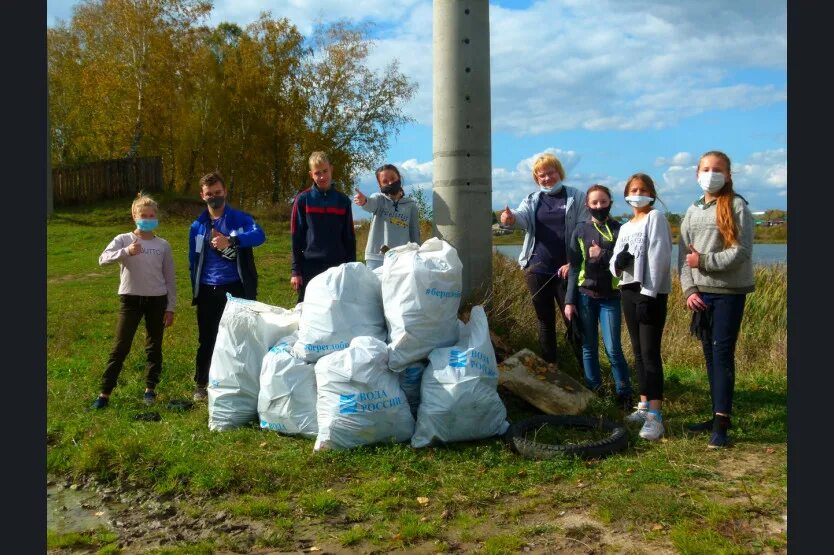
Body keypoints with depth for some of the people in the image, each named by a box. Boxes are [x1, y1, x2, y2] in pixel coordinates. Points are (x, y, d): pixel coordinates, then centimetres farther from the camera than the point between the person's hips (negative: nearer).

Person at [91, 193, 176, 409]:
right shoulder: (123, 240, -2)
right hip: (130, 299, -2)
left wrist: (170, 307, 3)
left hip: (156, 300, 2)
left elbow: (169, 279, 5)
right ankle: (105, 393, 6)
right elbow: (103, 259, -19)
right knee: (120, 347, -2)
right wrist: (126, 252, -35)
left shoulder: (163, 245, 3)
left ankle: (150, 389, 24)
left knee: (154, 347, 10)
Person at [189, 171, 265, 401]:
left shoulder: (240, 218, -2)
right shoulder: (197, 226, 8)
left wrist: (231, 241, -40)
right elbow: (193, 261, 13)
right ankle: (200, 385, 23)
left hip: (236, 288, -2)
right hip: (208, 291, 3)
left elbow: (259, 234, -24)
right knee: (206, 339, 10)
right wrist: (196, 291, 9)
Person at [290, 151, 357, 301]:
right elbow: (296, 237, 0)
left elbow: (349, 238, 10)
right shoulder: (302, 200, 0)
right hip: (309, 268, -2)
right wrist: (296, 271, -5)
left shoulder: (343, 200, 6)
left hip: (338, 268, 2)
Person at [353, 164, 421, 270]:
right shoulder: (379, 198, 6)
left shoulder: (410, 205, 11)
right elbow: (370, 204, -19)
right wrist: (364, 201, -42)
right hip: (376, 258, -1)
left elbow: (415, 233, 14)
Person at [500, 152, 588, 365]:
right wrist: (510, 218, -34)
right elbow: (522, 217, -10)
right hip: (537, 268, 3)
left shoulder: (577, 197, 2)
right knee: (545, 320, 11)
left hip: (565, 269, -3)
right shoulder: (532, 200, 10)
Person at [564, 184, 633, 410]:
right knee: (589, 347, 6)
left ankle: (624, 393, 9)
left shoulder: (620, 230, 2)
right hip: (585, 296, 1)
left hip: (611, 297, -1)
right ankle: (594, 392, 18)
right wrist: (570, 301, 0)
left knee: (613, 348, -5)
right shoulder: (581, 230, 5)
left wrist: (602, 255, -15)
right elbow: (574, 267, 4)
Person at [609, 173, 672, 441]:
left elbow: (658, 256, -13)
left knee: (650, 352, -12)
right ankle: (644, 405, 20)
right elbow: (615, 264, 14)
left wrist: (648, 294, -19)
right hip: (629, 291, 7)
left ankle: (655, 416, -12)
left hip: (651, 293, -7)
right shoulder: (625, 228, 18)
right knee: (638, 351, 11)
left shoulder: (655, 218, -3)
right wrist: (617, 261, -12)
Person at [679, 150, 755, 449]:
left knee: (723, 354, -8)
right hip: (700, 293, 6)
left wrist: (704, 261, -13)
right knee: (710, 354, 9)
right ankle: (717, 416, 18)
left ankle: (721, 424, -5)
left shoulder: (736, 206, -5)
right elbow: (683, 254, 9)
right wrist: (689, 290, -1)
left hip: (729, 292, -6)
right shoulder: (693, 211, 12)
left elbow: (741, 252, -11)